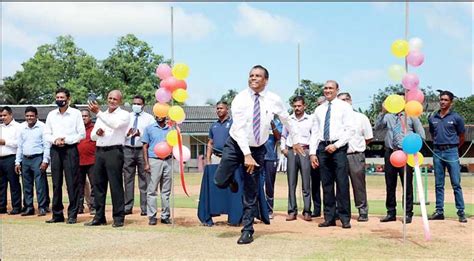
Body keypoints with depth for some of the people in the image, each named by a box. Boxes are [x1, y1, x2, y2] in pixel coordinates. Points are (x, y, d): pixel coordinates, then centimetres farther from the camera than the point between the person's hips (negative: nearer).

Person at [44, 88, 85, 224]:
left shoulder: (76, 113, 1)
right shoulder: (51, 115, 13)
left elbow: (82, 134, -2)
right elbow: (46, 134, 13)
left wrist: (66, 140, -12)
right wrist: (55, 140, -8)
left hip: (70, 149, -4)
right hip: (55, 150, 4)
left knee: (72, 183, -5)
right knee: (56, 183, 6)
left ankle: (72, 215, 1)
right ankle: (57, 214, 13)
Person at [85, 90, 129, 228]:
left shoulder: (124, 115, 0)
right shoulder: (101, 116, 20)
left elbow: (115, 124, -22)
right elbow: (92, 136, 20)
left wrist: (98, 112, -24)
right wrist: (97, 133, -3)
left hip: (114, 152, -6)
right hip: (99, 151, 6)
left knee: (116, 185, -5)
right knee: (98, 184, 7)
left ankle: (118, 218, 2)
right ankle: (99, 217, 14)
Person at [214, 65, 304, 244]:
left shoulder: (273, 100, -8)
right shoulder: (240, 99, -15)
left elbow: (286, 119, 10)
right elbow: (239, 129, -21)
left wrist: (296, 140, 20)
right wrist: (246, 155, -28)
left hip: (258, 149, 1)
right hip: (236, 145, -1)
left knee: (251, 193, 2)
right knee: (220, 182, -9)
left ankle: (247, 230, 15)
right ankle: (232, 180, 28)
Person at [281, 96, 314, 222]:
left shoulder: (310, 119, 5)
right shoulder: (288, 119, 12)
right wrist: (283, 148, 7)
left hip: (305, 151, -2)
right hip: (291, 151, 2)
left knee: (306, 183, -3)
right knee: (291, 183, 2)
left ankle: (307, 211, 2)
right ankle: (292, 211, 6)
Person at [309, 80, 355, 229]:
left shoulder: (344, 107, 3)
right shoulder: (319, 109, 16)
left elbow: (350, 130, -4)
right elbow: (314, 132, 14)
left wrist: (336, 145, -13)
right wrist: (312, 152, 5)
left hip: (338, 148, -4)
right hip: (322, 147, 4)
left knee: (342, 183, -6)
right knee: (326, 184, 5)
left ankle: (345, 218, 0)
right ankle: (329, 218, 10)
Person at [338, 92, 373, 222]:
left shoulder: (361, 118, 6)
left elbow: (368, 138, 9)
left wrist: (356, 146, 6)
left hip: (356, 156, -1)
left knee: (359, 185, 1)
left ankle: (363, 212, 10)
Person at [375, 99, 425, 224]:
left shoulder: (411, 116, 7)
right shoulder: (388, 117, 13)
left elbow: (420, 133, 7)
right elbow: (377, 127, 0)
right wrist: (383, 113, -9)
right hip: (390, 152, 3)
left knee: (407, 184, -3)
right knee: (390, 184, 6)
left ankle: (408, 214, 5)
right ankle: (391, 213, 15)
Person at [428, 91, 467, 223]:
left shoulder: (456, 117, -2)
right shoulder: (433, 118, 8)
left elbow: (462, 138, 6)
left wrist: (451, 147, 11)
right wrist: (439, 145, 12)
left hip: (451, 152, -4)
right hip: (437, 153, 4)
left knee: (456, 184, -3)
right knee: (438, 184, 7)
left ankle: (461, 212, 1)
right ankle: (439, 211, 13)